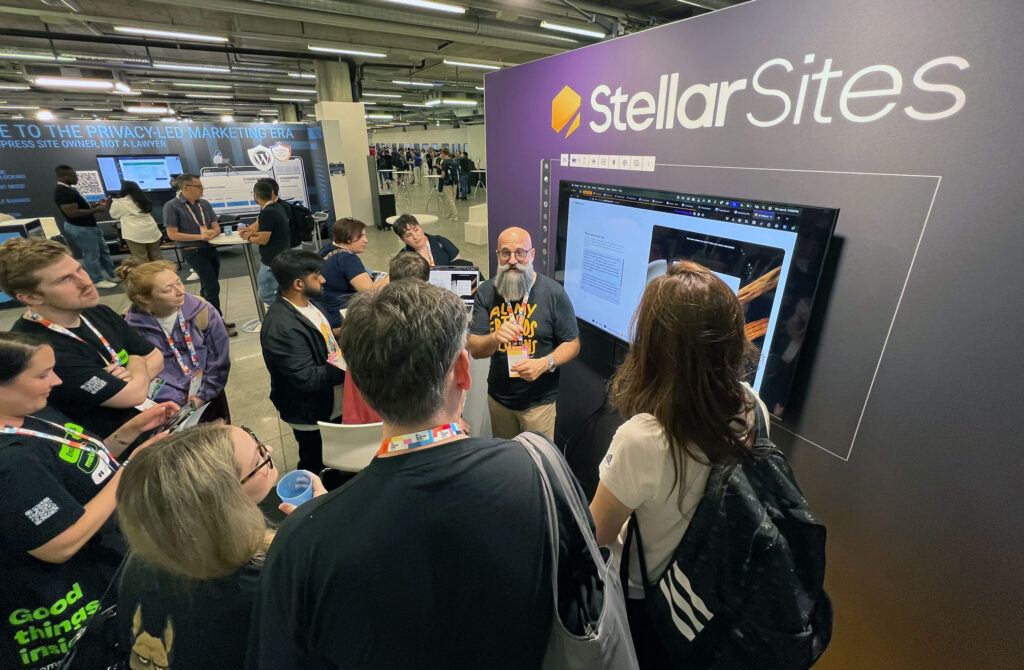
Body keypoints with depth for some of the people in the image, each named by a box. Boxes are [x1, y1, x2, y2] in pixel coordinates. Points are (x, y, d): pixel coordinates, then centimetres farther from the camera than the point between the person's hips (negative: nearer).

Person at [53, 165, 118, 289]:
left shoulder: (70, 189, 10)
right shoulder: (62, 192, -22)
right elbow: (72, 212, -27)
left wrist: (96, 205, 6)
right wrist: (96, 210, -22)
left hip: (89, 226, 10)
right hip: (79, 228, -10)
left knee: (104, 251, 17)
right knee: (91, 255, -1)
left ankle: (112, 275, 26)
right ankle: (97, 281, 10)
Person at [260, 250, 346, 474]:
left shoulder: (306, 303, -2)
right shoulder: (282, 327, -31)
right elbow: (308, 378, -30)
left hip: (333, 405, 8)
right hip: (312, 416, -8)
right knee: (316, 471, 17)